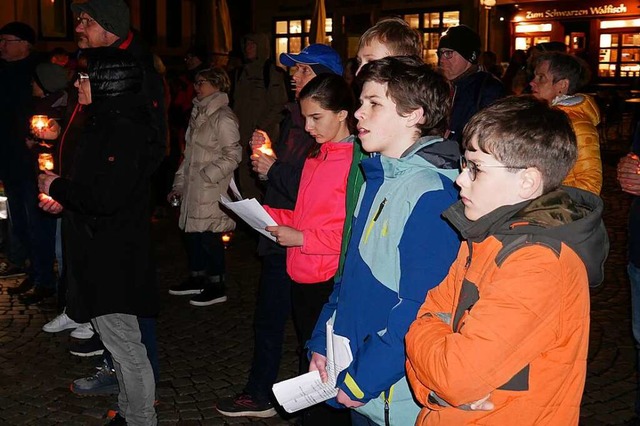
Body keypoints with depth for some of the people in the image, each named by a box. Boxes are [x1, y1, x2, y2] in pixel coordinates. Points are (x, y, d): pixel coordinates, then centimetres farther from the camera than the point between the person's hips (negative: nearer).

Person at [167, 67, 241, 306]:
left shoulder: (223, 118, -12)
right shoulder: (198, 114, 16)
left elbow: (233, 155, -16)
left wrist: (206, 175, -16)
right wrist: (179, 184, 17)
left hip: (212, 190, -9)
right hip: (193, 188, 9)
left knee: (210, 236, -3)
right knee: (191, 232, 14)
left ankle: (216, 287, 9)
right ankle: (196, 279, 30)